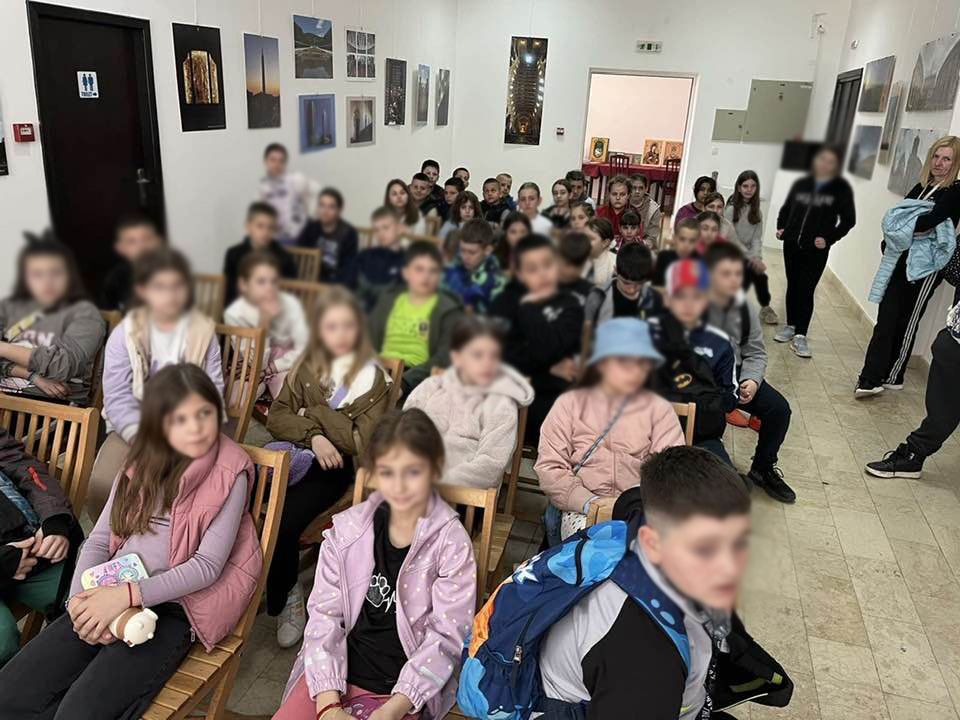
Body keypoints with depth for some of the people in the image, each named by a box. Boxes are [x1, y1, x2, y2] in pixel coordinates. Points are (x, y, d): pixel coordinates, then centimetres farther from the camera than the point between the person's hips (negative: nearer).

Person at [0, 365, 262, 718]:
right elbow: (99, 538, 8)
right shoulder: (143, 462, 10)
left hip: (172, 607, -5)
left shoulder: (230, 474, -8)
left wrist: (129, 595, -21)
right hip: (107, 597, 6)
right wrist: (80, 597, -10)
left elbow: (208, 565, -13)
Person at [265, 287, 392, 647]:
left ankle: (285, 598, 1)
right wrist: (313, 435, -14)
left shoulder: (373, 376, -2)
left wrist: (313, 412, -7)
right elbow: (276, 418, 4)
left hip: (335, 464, -3)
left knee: (284, 521, -27)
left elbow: (363, 440, -8)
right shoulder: (305, 367, 10)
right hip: (296, 453, 4)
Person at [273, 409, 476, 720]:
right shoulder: (347, 528, -2)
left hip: (401, 691, -2)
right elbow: (324, 614, -3)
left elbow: (446, 636, -9)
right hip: (334, 672, 3)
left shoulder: (451, 543, -9)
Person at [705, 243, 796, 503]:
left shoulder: (745, 308, 0)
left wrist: (752, 381, -11)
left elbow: (756, 353, 9)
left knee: (779, 408, -6)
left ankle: (763, 469, 20)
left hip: (736, 374, 6)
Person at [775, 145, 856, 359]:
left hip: (816, 250, -3)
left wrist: (829, 239, -12)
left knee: (806, 290, -5)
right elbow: (786, 209, 18)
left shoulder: (841, 188, -2)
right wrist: (781, 227, 2)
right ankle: (790, 326, 25)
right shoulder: (801, 184, 6)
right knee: (792, 286, 12)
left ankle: (800, 336, -1)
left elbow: (848, 220, -2)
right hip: (792, 245, 3)